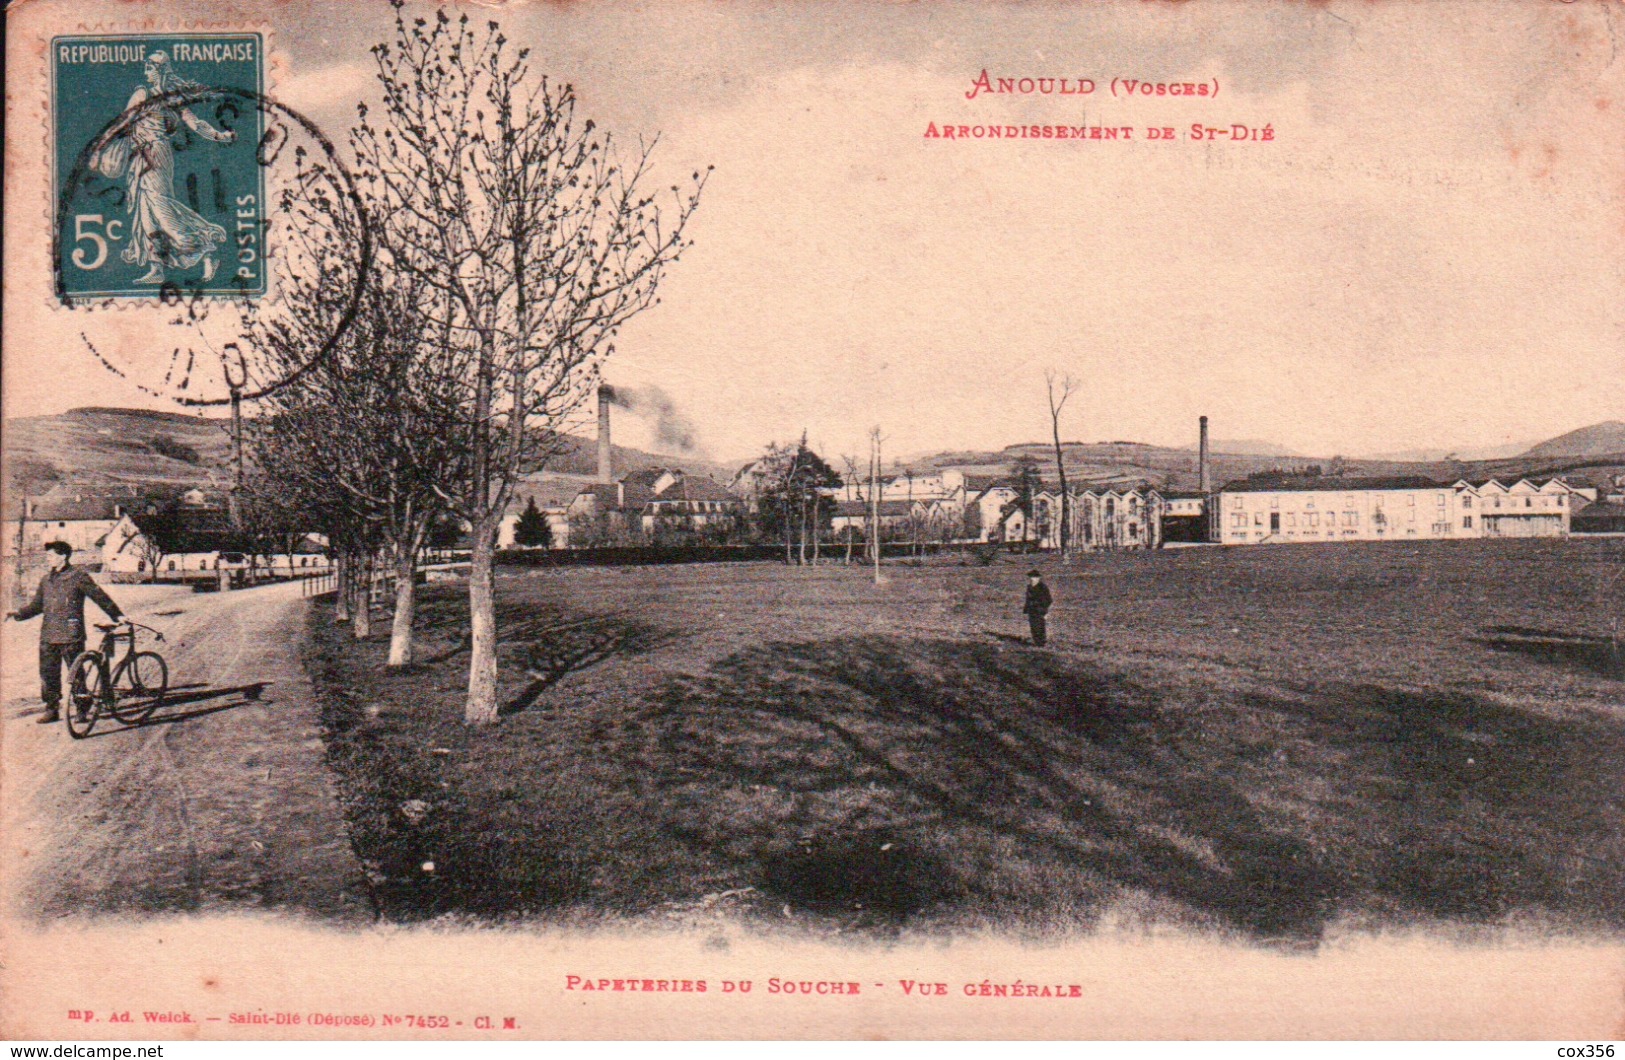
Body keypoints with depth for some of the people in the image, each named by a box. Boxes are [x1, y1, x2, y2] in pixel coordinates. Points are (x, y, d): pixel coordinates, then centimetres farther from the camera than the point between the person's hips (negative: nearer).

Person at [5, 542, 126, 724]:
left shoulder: (78, 577, -4)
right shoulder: (46, 579, 15)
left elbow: (100, 597, -1)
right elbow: (37, 605, 18)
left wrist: (117, 615, -2)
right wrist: (20, 614, 2)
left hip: (70, 635, -6)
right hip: (48, 634, 6)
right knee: (48, 673, 7)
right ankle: (51, 710, 16)